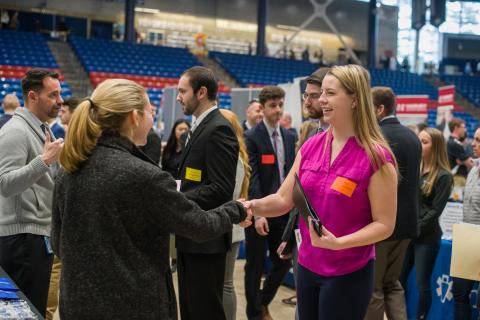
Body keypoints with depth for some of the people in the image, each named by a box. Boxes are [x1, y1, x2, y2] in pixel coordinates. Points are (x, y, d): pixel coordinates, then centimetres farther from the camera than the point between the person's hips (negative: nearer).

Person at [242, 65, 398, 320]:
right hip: (307, 266, 5)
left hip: (348, 274, -5)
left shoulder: (376, 157, -15)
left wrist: (337, 242, -25)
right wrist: (254, 206, -16)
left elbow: (384, 224, -13)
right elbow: (284, 199, 3)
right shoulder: (310, 146, 2)